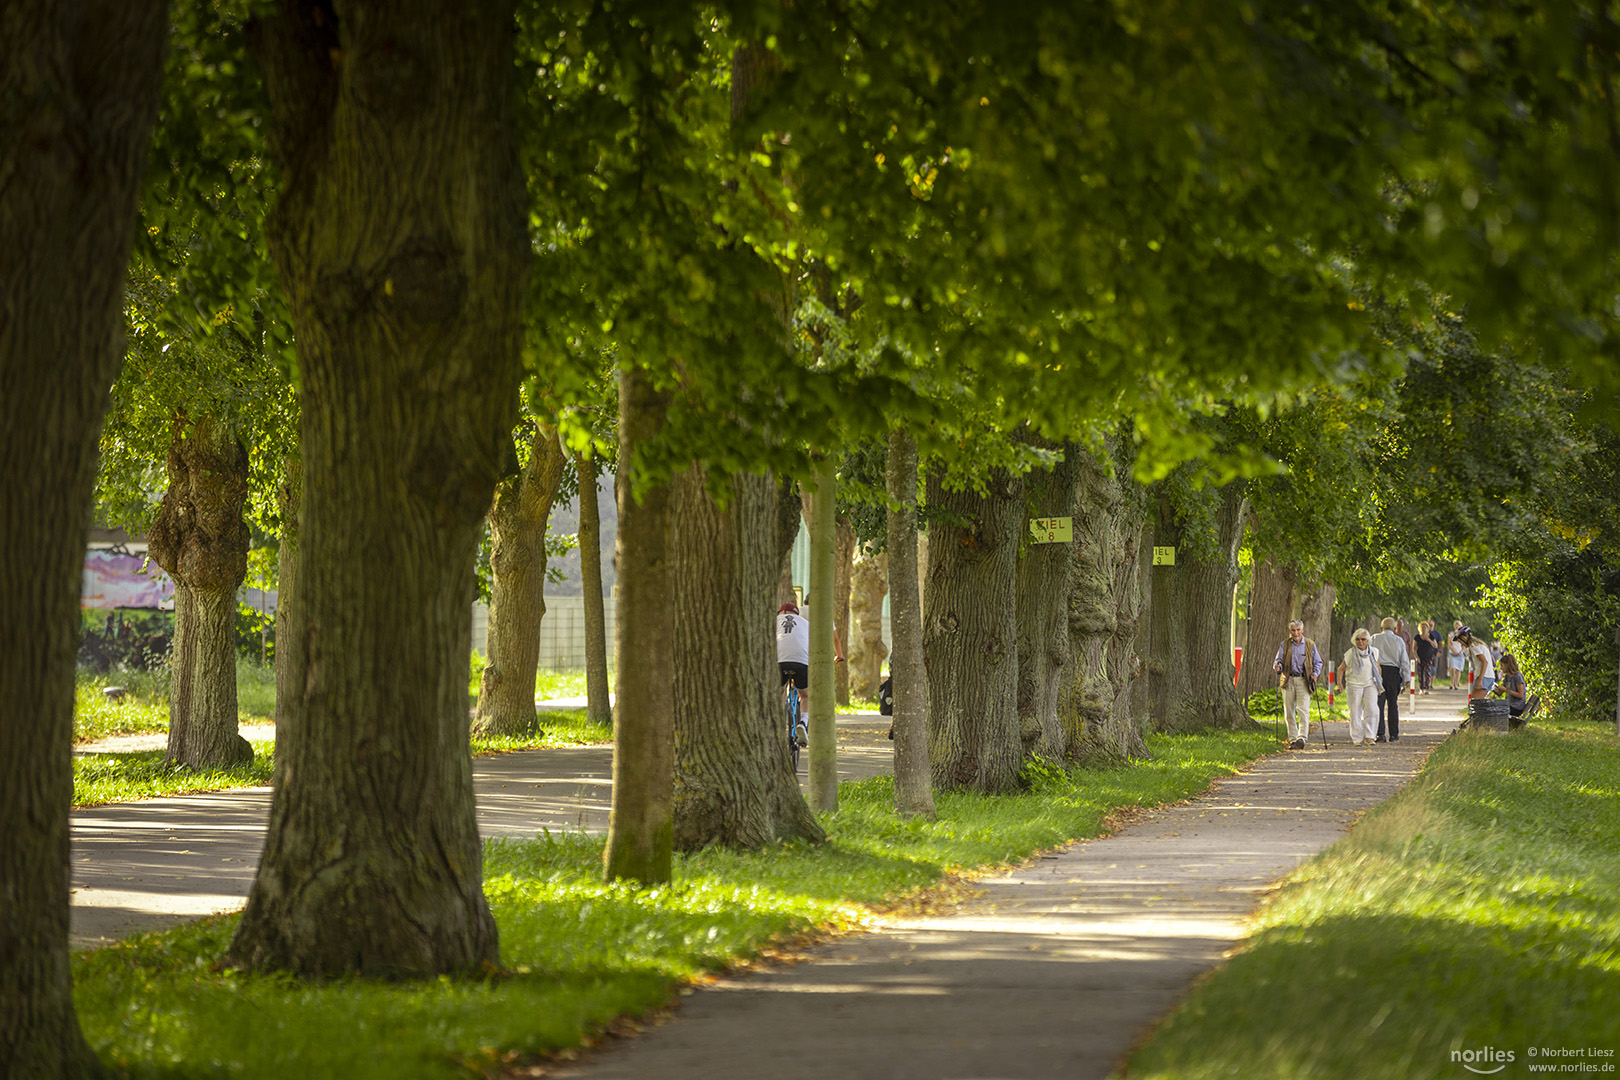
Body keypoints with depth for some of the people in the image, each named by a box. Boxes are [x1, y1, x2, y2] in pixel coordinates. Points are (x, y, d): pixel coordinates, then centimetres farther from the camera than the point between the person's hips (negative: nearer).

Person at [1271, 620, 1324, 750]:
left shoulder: (1310, 645, 7)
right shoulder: (1284, 645, 8)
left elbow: (1318, 662, 12)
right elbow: (1279, 660, 8)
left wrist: (1315, 673, -6)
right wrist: (1277, 666, -16)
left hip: (1303, 681, -2)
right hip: (1288, 680, 2)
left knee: (1303, 709, -15)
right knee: (1289, 712, 1)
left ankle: (1302, 738, -19)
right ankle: (1292, 739, 9)